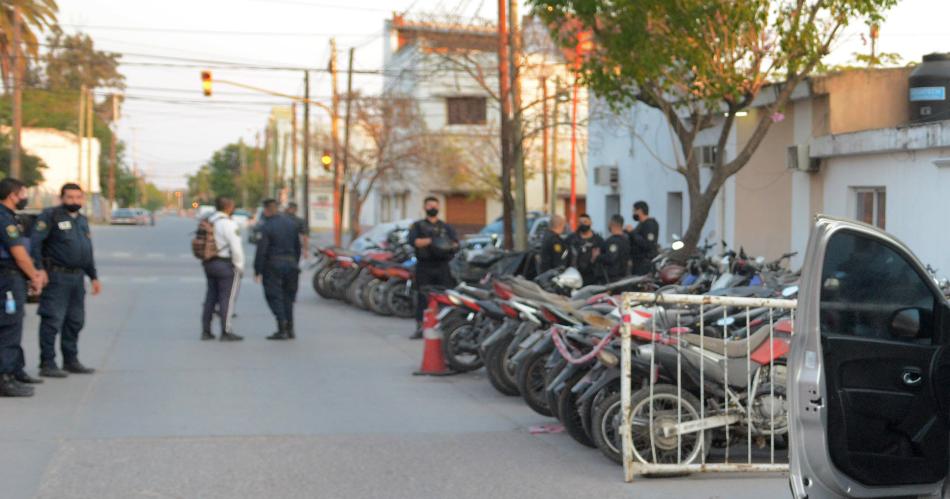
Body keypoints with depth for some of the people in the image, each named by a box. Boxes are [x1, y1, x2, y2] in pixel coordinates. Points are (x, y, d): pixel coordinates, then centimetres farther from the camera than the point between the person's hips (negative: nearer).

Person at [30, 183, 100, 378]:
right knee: (52, 320, -7)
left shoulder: (82, 220, 18)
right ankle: (47, 364, -3)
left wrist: (94, 277, 21)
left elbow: (88, 252, 24)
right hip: (56, 276, -8)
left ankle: (71, 360, 23)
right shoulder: (50, 216, -6)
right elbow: (35, 242, -14)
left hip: (77, 277, 8)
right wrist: (39, 269, -22)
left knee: (75, 321, 13)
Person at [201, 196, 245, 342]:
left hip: (209, 263, 8)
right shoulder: (228, 224, -16)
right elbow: (236, 247, -17)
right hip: (226, 264, -8)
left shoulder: (207, 221, 9)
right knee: (227, 297, -3)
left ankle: (206, 331, 16)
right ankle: (226, 332, -2)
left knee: (211, 297, 14)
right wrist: (240, 266, -7)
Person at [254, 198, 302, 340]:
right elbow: (297, 247, 13)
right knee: (288, 297, 14)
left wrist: (257, 270, -9)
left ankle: (282, 329, -8)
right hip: (291, 263, 6)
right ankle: (290, 329, 14)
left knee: (274, 297, 0)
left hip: (273, 265, -6)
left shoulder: (266, 226, -12)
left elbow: (261, 250, -14)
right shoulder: (292, 224, 8)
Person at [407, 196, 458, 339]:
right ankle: (420, 328, -4)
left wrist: (449, 245, -18)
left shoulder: (446, 227, 19)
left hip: (442, 267, 1)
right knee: (422, 298, -6)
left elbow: (456, 243, 4)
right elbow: (413, 241, -6)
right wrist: (430, 241, -14)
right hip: (424, 267, -1)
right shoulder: (418, 226, 14)